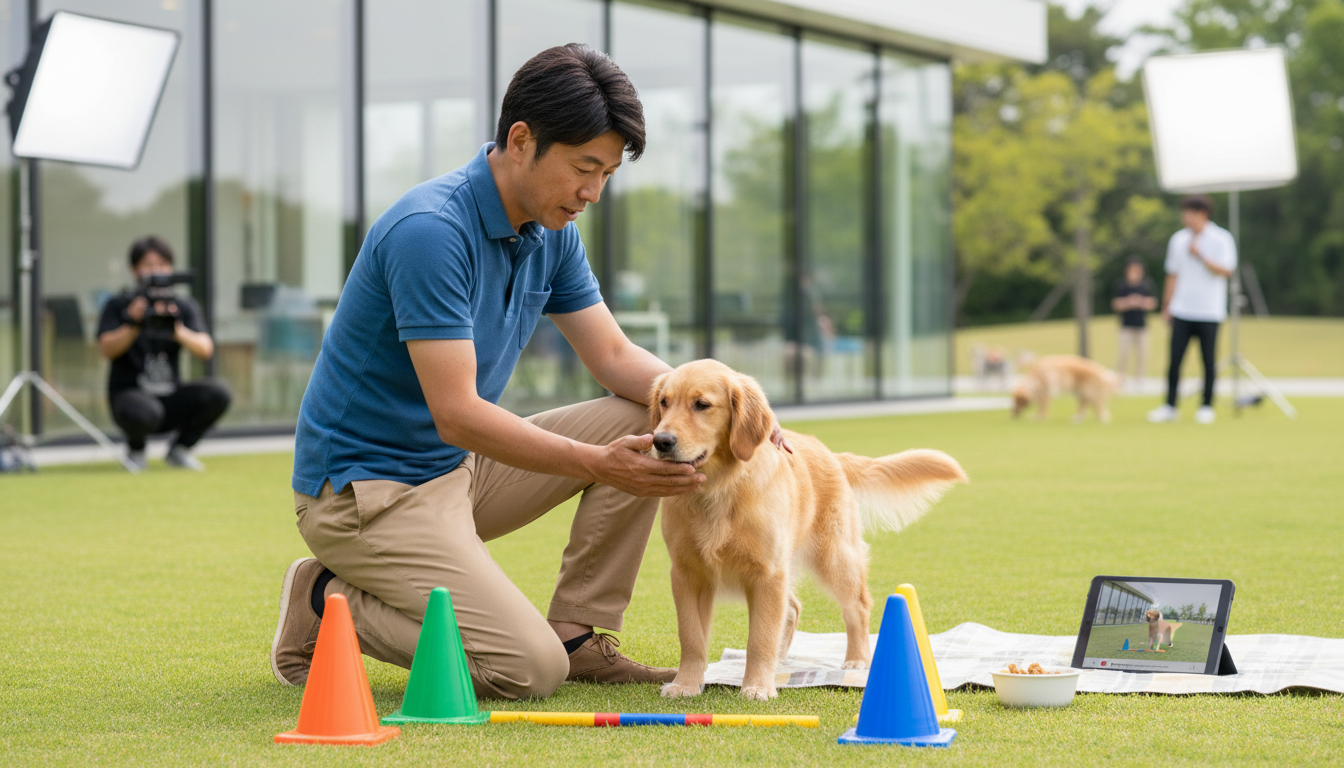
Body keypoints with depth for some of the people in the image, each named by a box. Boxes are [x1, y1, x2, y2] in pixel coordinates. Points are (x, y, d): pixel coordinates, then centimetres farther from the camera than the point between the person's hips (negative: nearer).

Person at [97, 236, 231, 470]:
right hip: (129, 392, -3)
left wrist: (177, 331, -26)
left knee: (218, 394, -24)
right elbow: (107, 349, -13)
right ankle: (135, 449, 1)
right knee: (143, 414, -39)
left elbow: (205, 350, -7)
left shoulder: (183, 306, 7)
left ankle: (179, 449, 2)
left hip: (171, 396, 3)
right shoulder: (119, 306, 1)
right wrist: (133, 326, -29)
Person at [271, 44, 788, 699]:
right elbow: (457, 413, -29)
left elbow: (613, 356, 8)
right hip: (366, 490, -9)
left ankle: (576, 632, 5)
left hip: (460, 468, 9)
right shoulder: (430, 231, -26)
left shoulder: (550, 233, 3)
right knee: (529, 668, -22)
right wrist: (598, 465, -34)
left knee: (649, 421, 0)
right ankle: (328, 603, -2)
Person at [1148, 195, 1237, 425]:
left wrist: (1200, 256, -18)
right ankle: (1169, 406, 2)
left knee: (1209, 362, 1)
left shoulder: (1221, 239, -3)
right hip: (1181, 311, 3)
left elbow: (1226, 270, -12)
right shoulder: (1178, 239, 10)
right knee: (1175, 360, -3)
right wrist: (1166, 306, 14)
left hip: (1209, 313, -3)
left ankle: (1206, 407, 10)